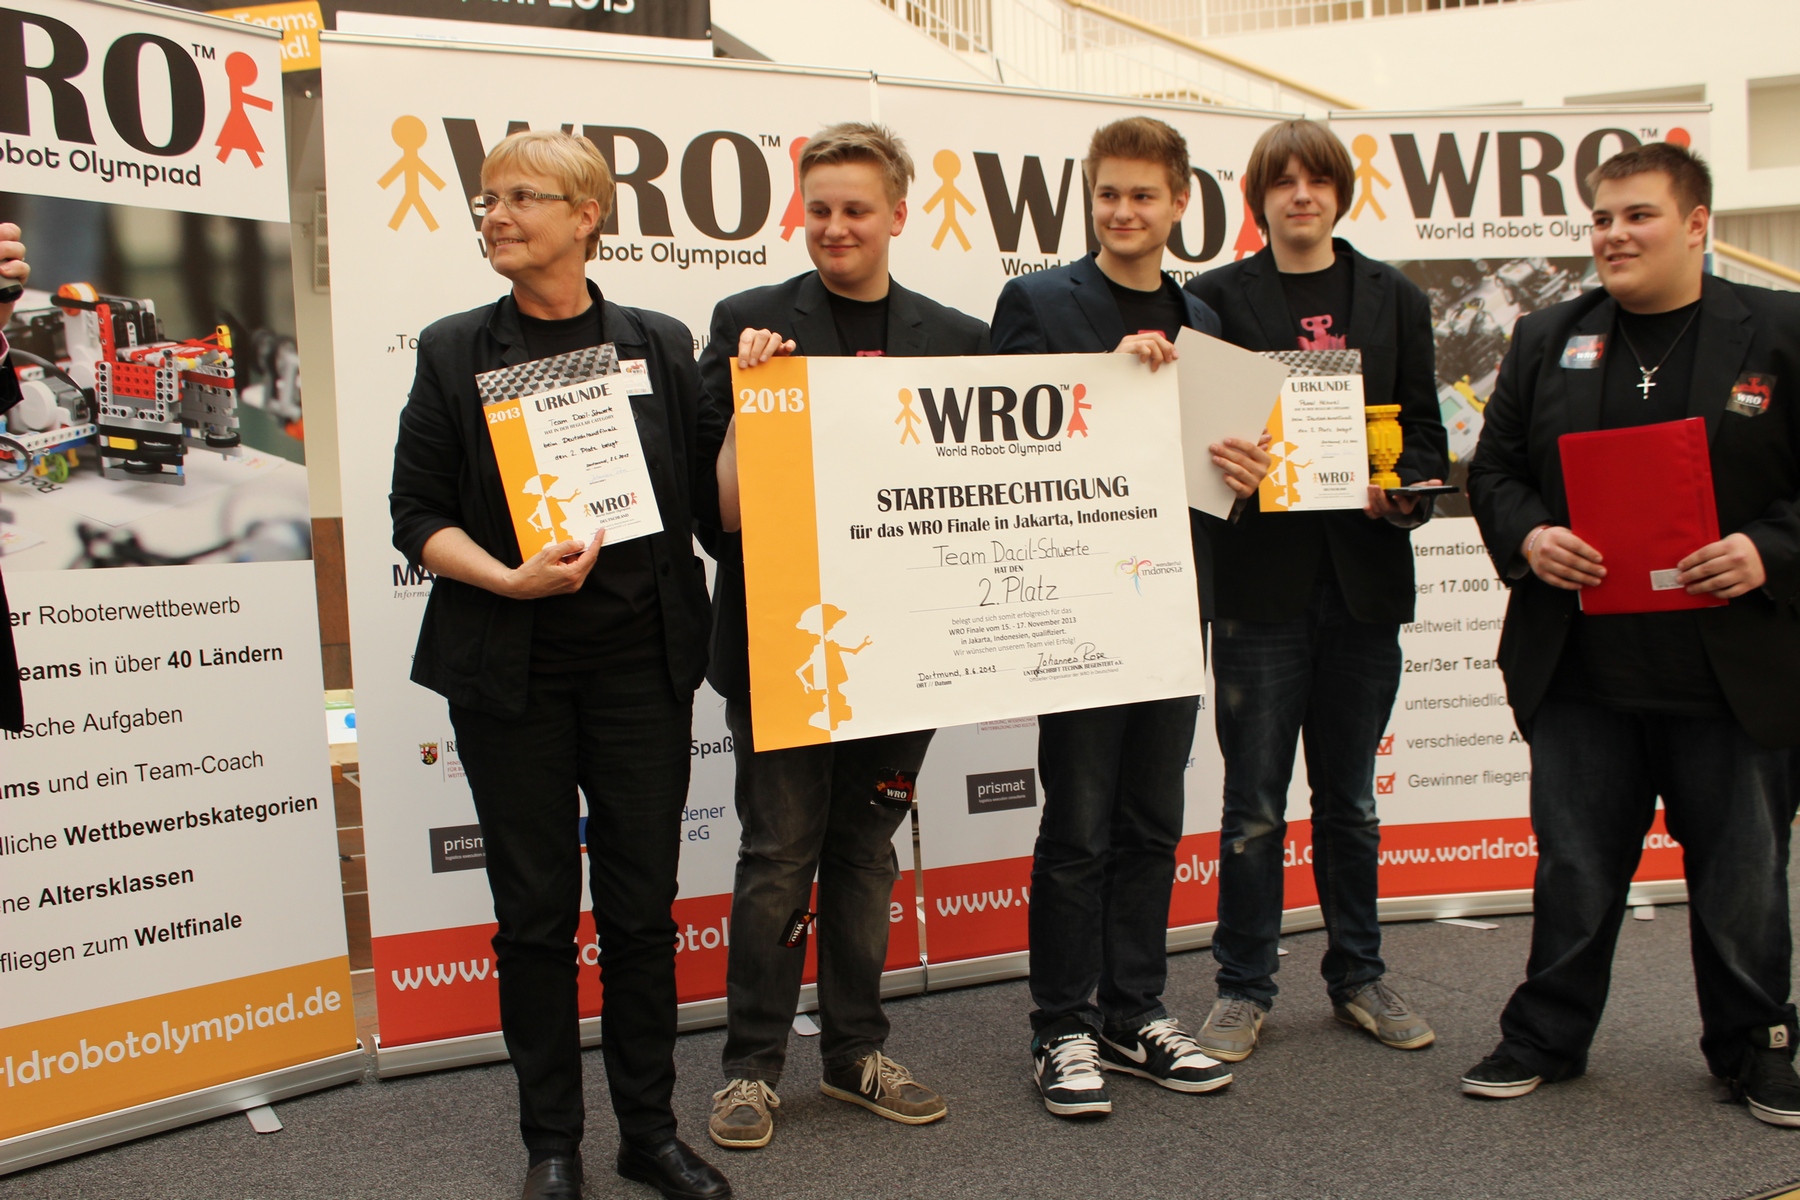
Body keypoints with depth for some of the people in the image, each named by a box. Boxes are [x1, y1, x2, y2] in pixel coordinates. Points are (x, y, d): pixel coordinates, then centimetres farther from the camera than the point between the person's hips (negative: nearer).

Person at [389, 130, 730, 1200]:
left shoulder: (660, 345, 6)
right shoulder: (456, 351, 4)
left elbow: (714, 502, 3)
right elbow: (418, 516, 1)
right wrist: (507, 577, -15)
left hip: (642, 666, 1)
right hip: (511, 677, 0)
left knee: (644, 903, 7)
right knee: (535, 908, 6)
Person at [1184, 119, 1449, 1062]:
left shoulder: (1393, 300, 11)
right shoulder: (1218, 296, 4)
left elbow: (1425, 429, 9)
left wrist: (1402, 489, -10)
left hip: (1363, 574, 3)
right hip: (1260, 576, -2)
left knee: (1351, 797, 13)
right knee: (1254, 802, 3)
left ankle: (1357, 975, 27)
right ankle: (1243, 987, 15)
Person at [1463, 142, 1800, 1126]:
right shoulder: (1547, 340, 9)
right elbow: (1493, 467, 9)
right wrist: (1526, 537, -11)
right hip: (1581, 667, 2)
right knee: (1573, 864, 11)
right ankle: (1545, 1037, 27)